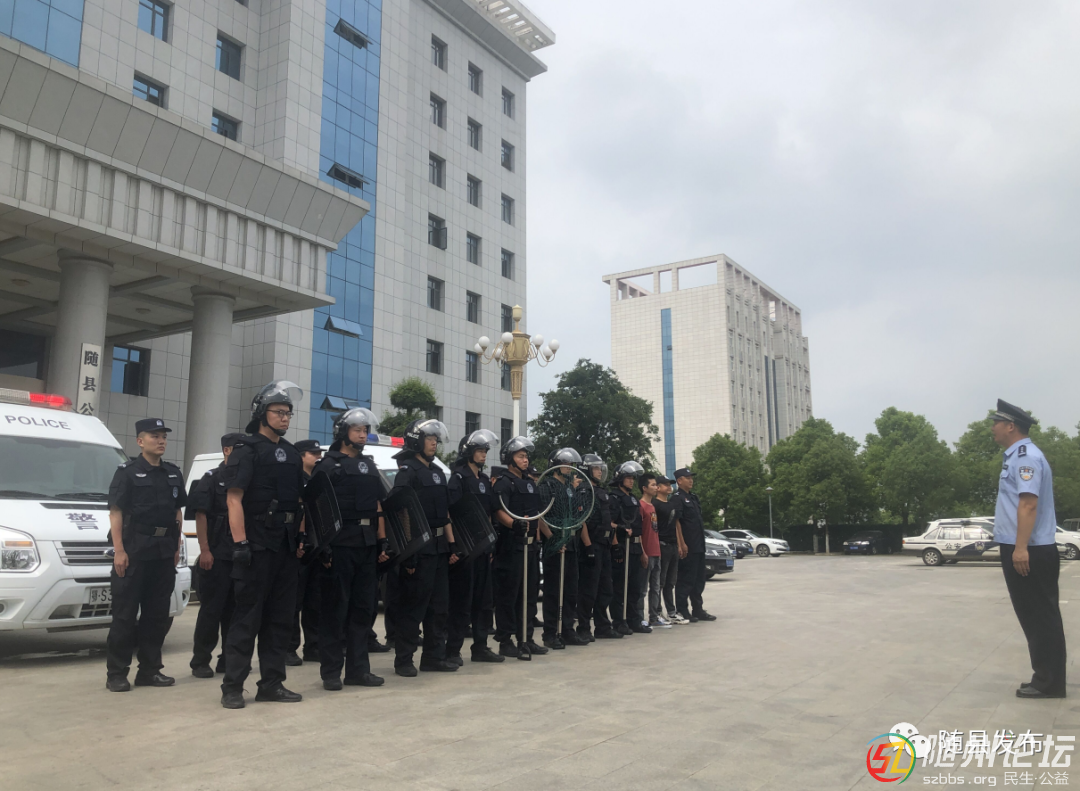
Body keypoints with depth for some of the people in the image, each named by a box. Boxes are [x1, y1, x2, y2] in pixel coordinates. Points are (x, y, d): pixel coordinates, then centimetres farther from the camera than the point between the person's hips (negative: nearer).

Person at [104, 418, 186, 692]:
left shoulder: (173, 473, 13)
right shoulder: (127, 472, -3)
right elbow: (116, 512, -8)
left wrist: (177, 546, 10)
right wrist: (119, 551, -14)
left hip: (165, 551, 6)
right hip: (134, 551, -5)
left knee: (158, 613, 9)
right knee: (125, 614, -1)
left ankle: (150, 669, 18)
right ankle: (116, 673, 6)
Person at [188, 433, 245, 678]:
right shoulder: (211, 479, -2)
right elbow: (200, 516, -8)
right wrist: (204, 550, -15)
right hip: (216, 556, -5)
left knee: (235, 611, 10)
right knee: (211, 611, -1)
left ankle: (229, 659, 19)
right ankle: (200, 662, 8)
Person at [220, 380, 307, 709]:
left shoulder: (292, 454, 15)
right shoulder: (246, 451, -5)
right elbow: (234, 499, -13)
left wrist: (301, 539, 12)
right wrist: (240, 543, -20)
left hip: (286, 547, 7)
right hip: (256, 546, -7)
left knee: (281, 618, 10)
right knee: (247, 618, -3)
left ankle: (272, 684, 18)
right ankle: (232, 687, 5)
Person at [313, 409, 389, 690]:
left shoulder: (369, 466, 18)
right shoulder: (328, 465, -2)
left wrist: (383, 541, 11)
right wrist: (322, 545, -16)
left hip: (367, 547, 7)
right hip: (339, 547, -6)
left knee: (363, 609, 9)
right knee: (335, 610, 0)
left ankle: (358, 669, 17)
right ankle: (331, 672, 9)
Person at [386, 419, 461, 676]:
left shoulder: (437, 472, 17)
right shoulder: (407, 472, -9)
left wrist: (452, 545, 11)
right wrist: (408, 555, -22)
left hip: (439, 548, 8)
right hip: (419, 548, -8)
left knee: (439, 605, 12)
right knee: (412, 606, -1)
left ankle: (434, 656, 21)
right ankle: (403, 659, 8)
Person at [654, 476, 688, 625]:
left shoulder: (674, 504, 17)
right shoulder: (655, 505, -9)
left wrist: (680, 545, 17)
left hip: (673, 546, 8)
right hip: (662, 545, -8)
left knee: (670, 582, 13)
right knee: (660, 582, -5)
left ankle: (672, 613, 19)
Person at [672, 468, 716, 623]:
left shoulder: (693, 497, 19)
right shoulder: (678, 498, -10)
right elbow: (676, 522, -17)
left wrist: (702, 543, 19)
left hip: (699, 546, 9)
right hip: (688, 547, -9)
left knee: (699, 580, 14)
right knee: (686, 580, -3)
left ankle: (698, 610, 22)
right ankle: (682, 612, 4)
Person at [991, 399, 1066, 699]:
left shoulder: (1026, 456, -15)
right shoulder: (1016, 456, 15)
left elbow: (1029, 504, -23)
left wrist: (1021, 548, -27)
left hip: (1029, 552, -10)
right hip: (1019, 550, 10)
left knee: (1040, 617, -3)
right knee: (1033, 616, 14)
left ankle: (1048, 683, 4)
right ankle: (1045, 678, 22)